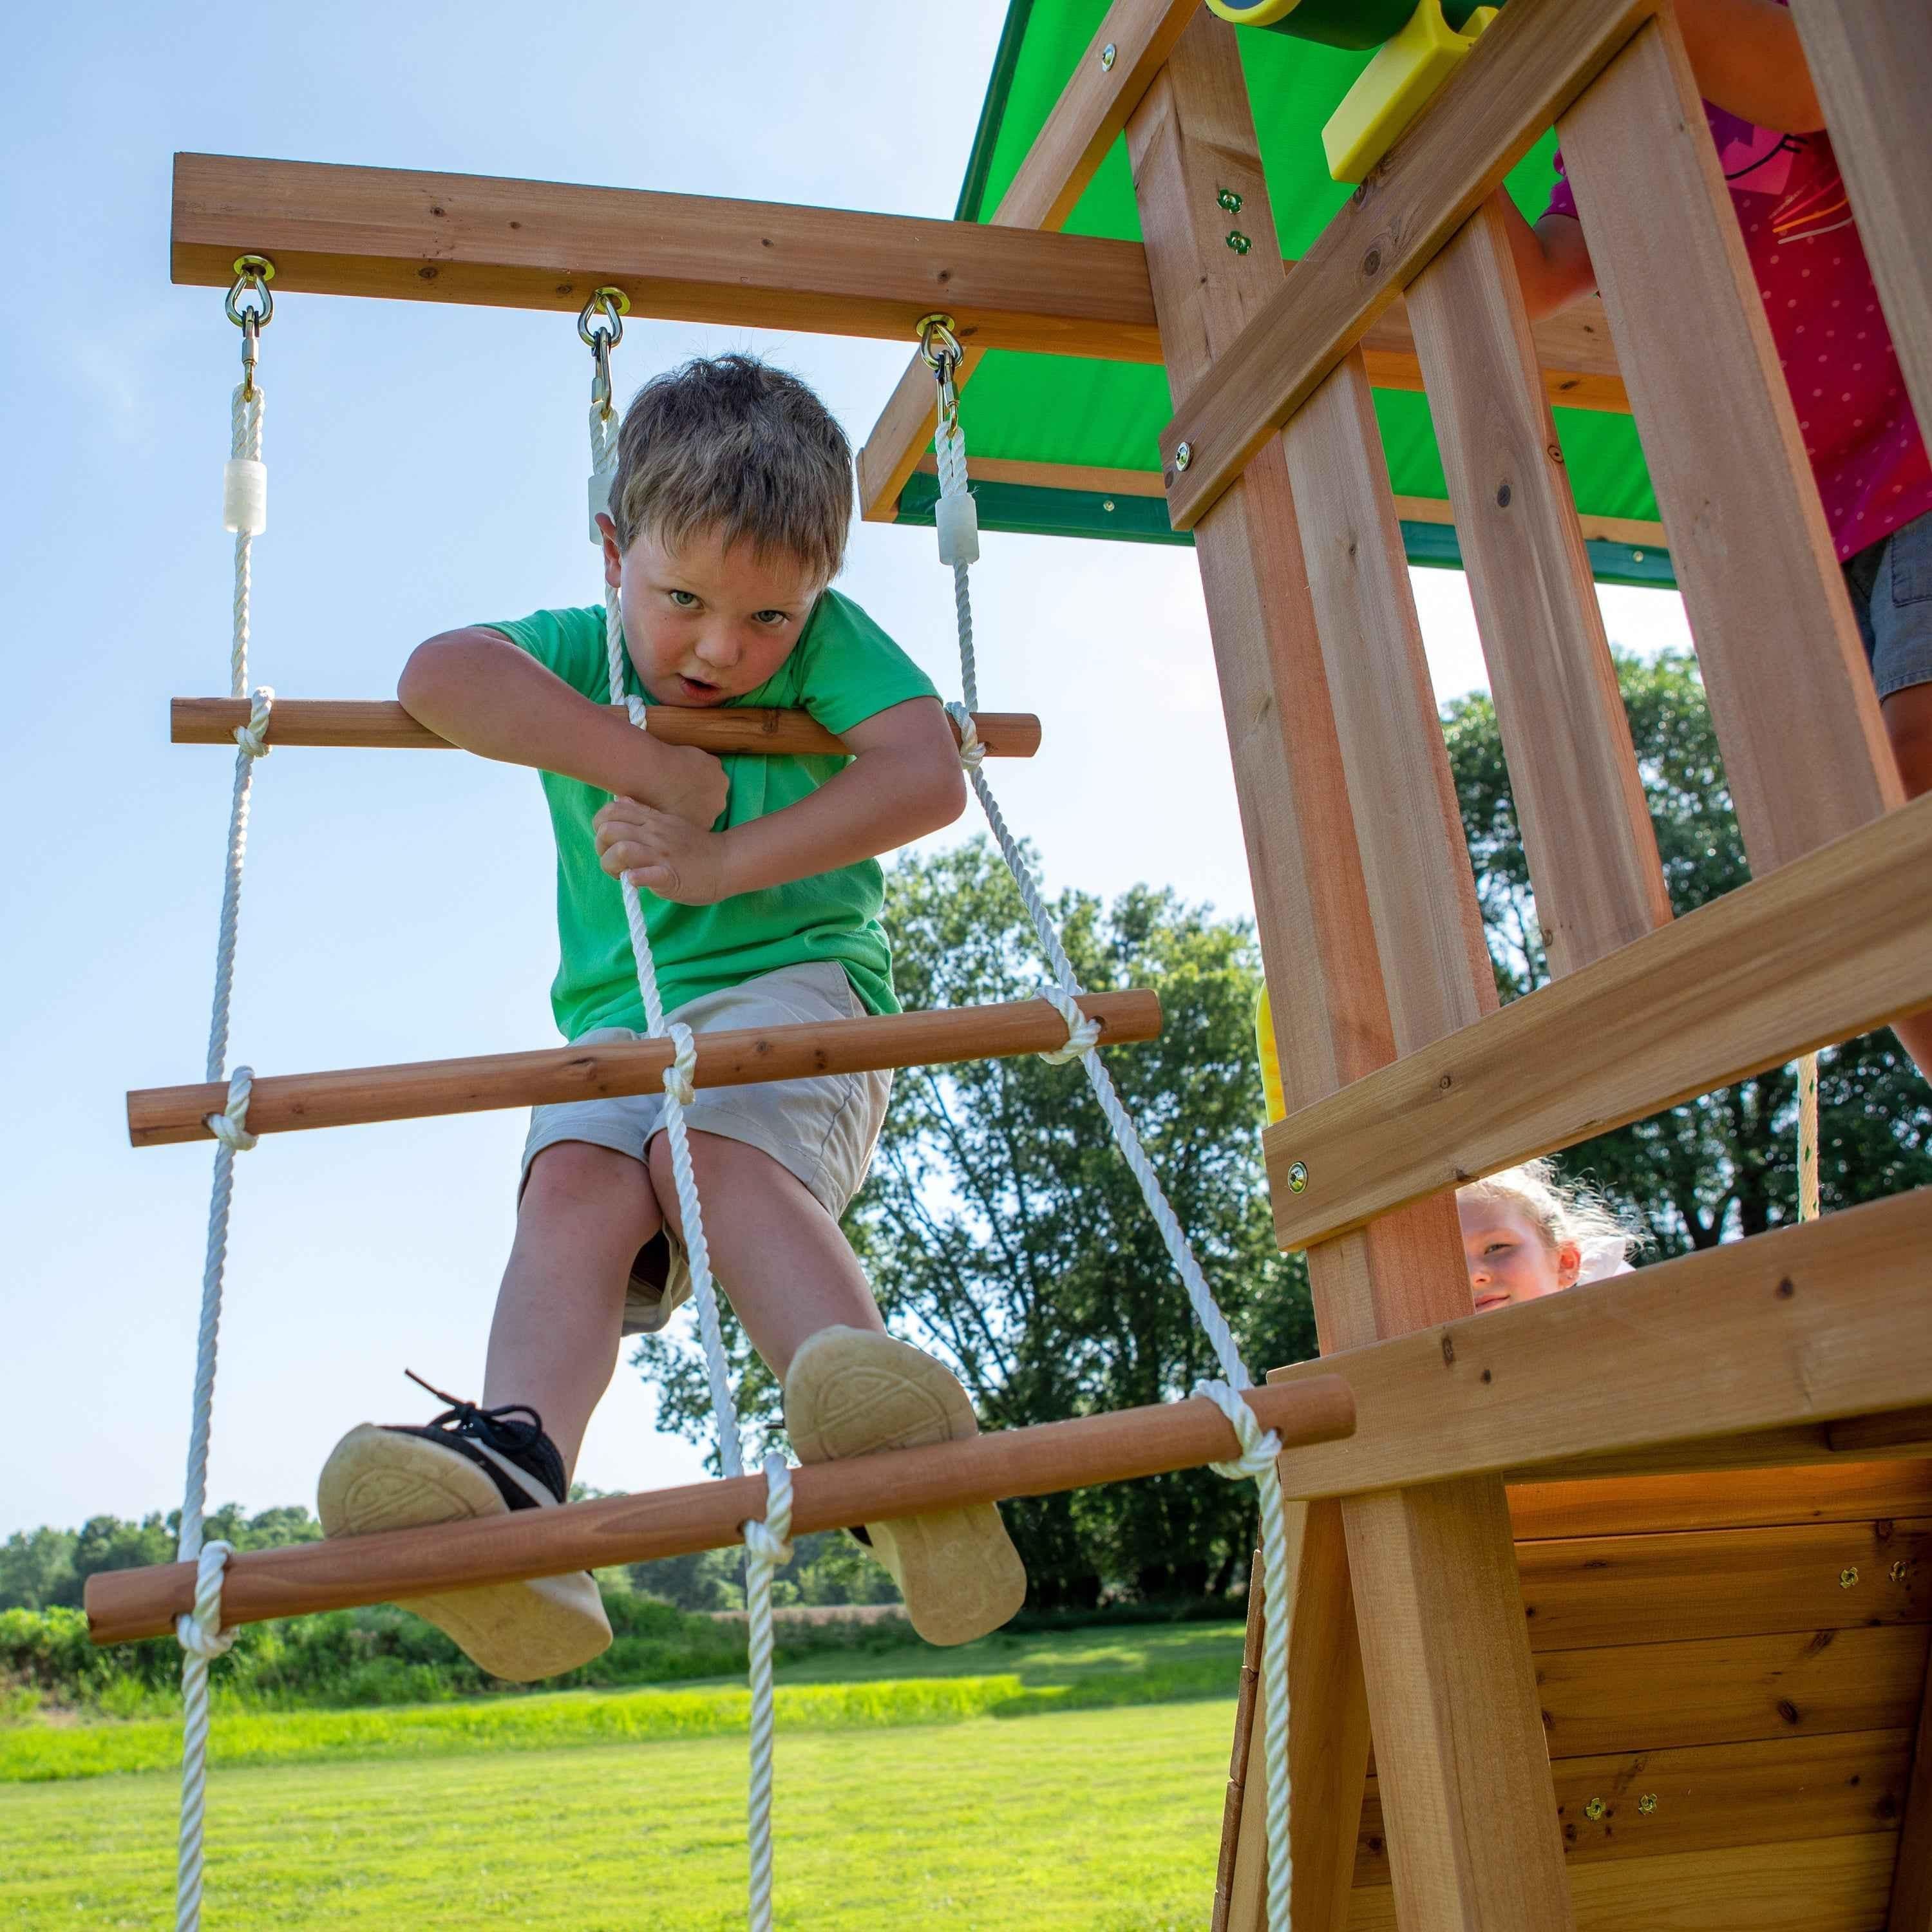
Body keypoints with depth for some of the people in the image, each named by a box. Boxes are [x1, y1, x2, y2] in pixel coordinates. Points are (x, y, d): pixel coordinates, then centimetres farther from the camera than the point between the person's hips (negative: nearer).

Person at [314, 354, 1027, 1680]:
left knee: (718, 1149, -34)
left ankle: (888, 1441, -51)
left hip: (796, 981, -3)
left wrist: (725, 860, -17)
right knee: (575, 1182, -27)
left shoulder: (829, 640, 2)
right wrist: (654, 764, -20)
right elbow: (440, 676, -15)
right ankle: (518, 1474, -49)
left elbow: (929, 777, -14)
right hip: (622, 1017, 3)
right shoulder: (579, 655, 7)